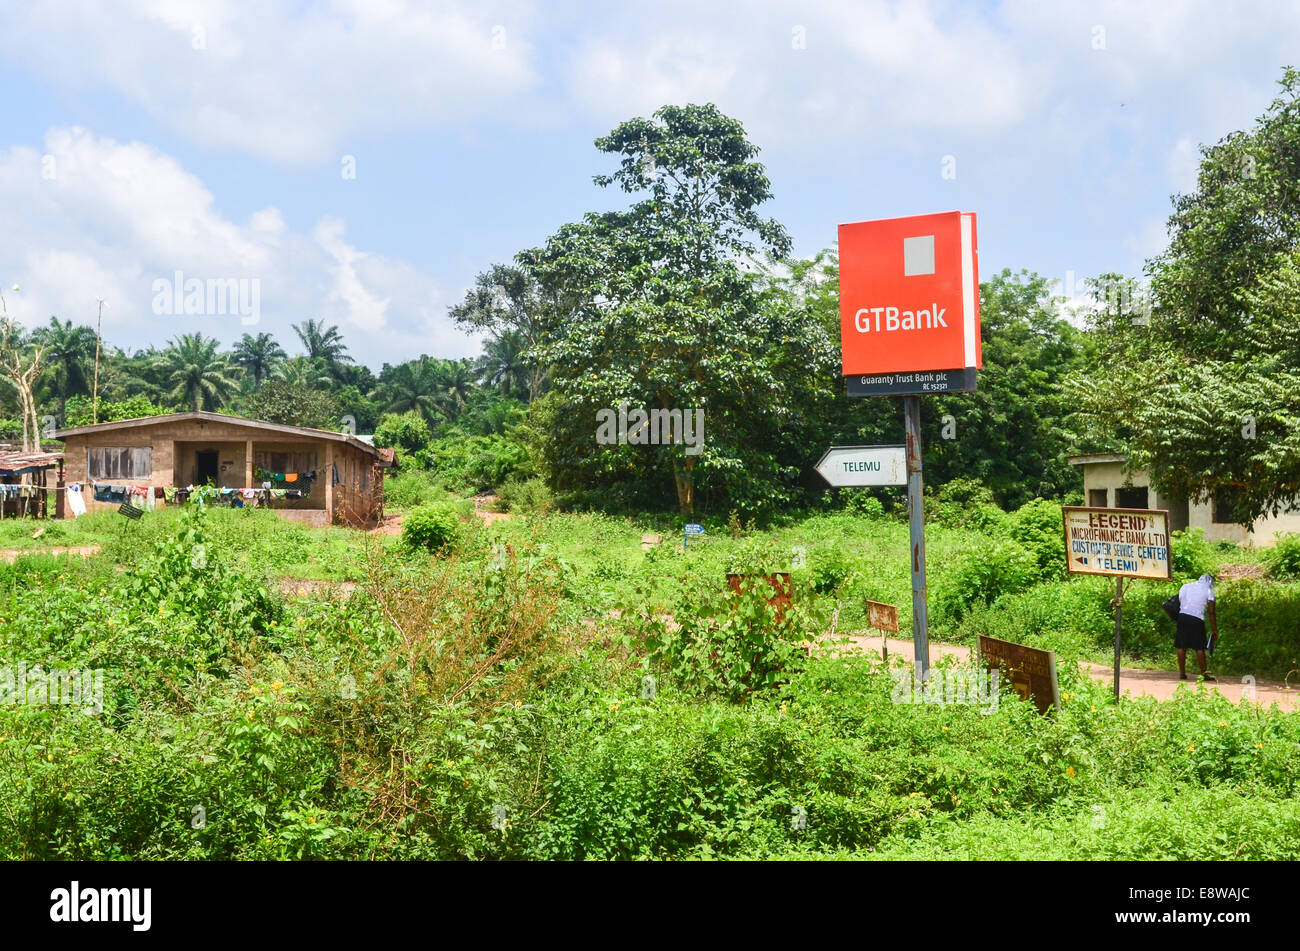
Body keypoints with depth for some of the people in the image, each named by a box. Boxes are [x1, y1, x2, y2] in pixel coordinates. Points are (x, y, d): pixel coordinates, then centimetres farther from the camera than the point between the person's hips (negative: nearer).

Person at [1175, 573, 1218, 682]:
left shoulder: (1185, 586, 16)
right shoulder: (1208, 591, 6)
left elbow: (1179, 602, 13)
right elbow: (1211, 612, 2)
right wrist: (1214, 630, 5)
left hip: (1182, 616, 3)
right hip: (1197, 619, -3)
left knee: (1182, 647, 6)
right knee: (1199, 648, 2)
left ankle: (1182, 673, 10)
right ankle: (1203, 674, 3)